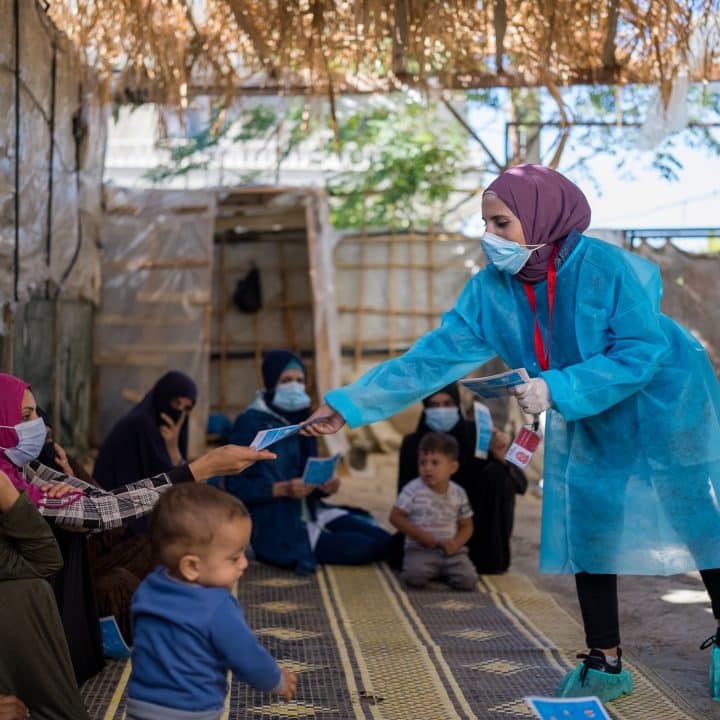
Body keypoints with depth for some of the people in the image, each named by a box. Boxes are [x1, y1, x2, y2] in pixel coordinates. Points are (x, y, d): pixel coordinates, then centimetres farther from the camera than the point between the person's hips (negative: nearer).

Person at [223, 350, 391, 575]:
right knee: (369, 547, -20)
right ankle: (305, 552, 0)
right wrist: (283, 489, -25)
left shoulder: (301, 420, 14)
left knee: (381, 540, -9)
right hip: (279, 529, -8)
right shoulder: (250, 423, -10)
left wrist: (325, 485, -5)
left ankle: (313, 547, 7)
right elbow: (233, 485, -13)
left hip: (312, 513, 8)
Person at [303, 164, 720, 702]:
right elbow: (435, 355, -16)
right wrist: (349, 405, -22)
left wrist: (557, 389, -38)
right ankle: (605, 665, 19)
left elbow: (642, 352, -30)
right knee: (587, 533, 5)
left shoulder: (605, 267, -30)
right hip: (589, 427, 5)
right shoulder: (491, 289, -13)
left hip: (665, 411, -5)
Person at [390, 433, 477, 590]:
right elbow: (395, 517, -6)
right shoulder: (413, 489, -7)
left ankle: (443, 571, 7)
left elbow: (466, 526, 10)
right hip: (420, 549, -3)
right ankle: (430, 571, 1)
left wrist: (456, 543, -12)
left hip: (451, 551, 3)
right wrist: (420, 535, -15)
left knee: (468, 580, -21)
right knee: (415, 577, -33)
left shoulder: (458, 494, 3)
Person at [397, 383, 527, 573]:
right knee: (402, 549, -28)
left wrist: (504, 459, -36)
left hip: (477, 521, 0)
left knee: (496, 472, -24)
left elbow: (521, 484, -15)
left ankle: (490, 558, -13)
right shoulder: (413, 443, -8)